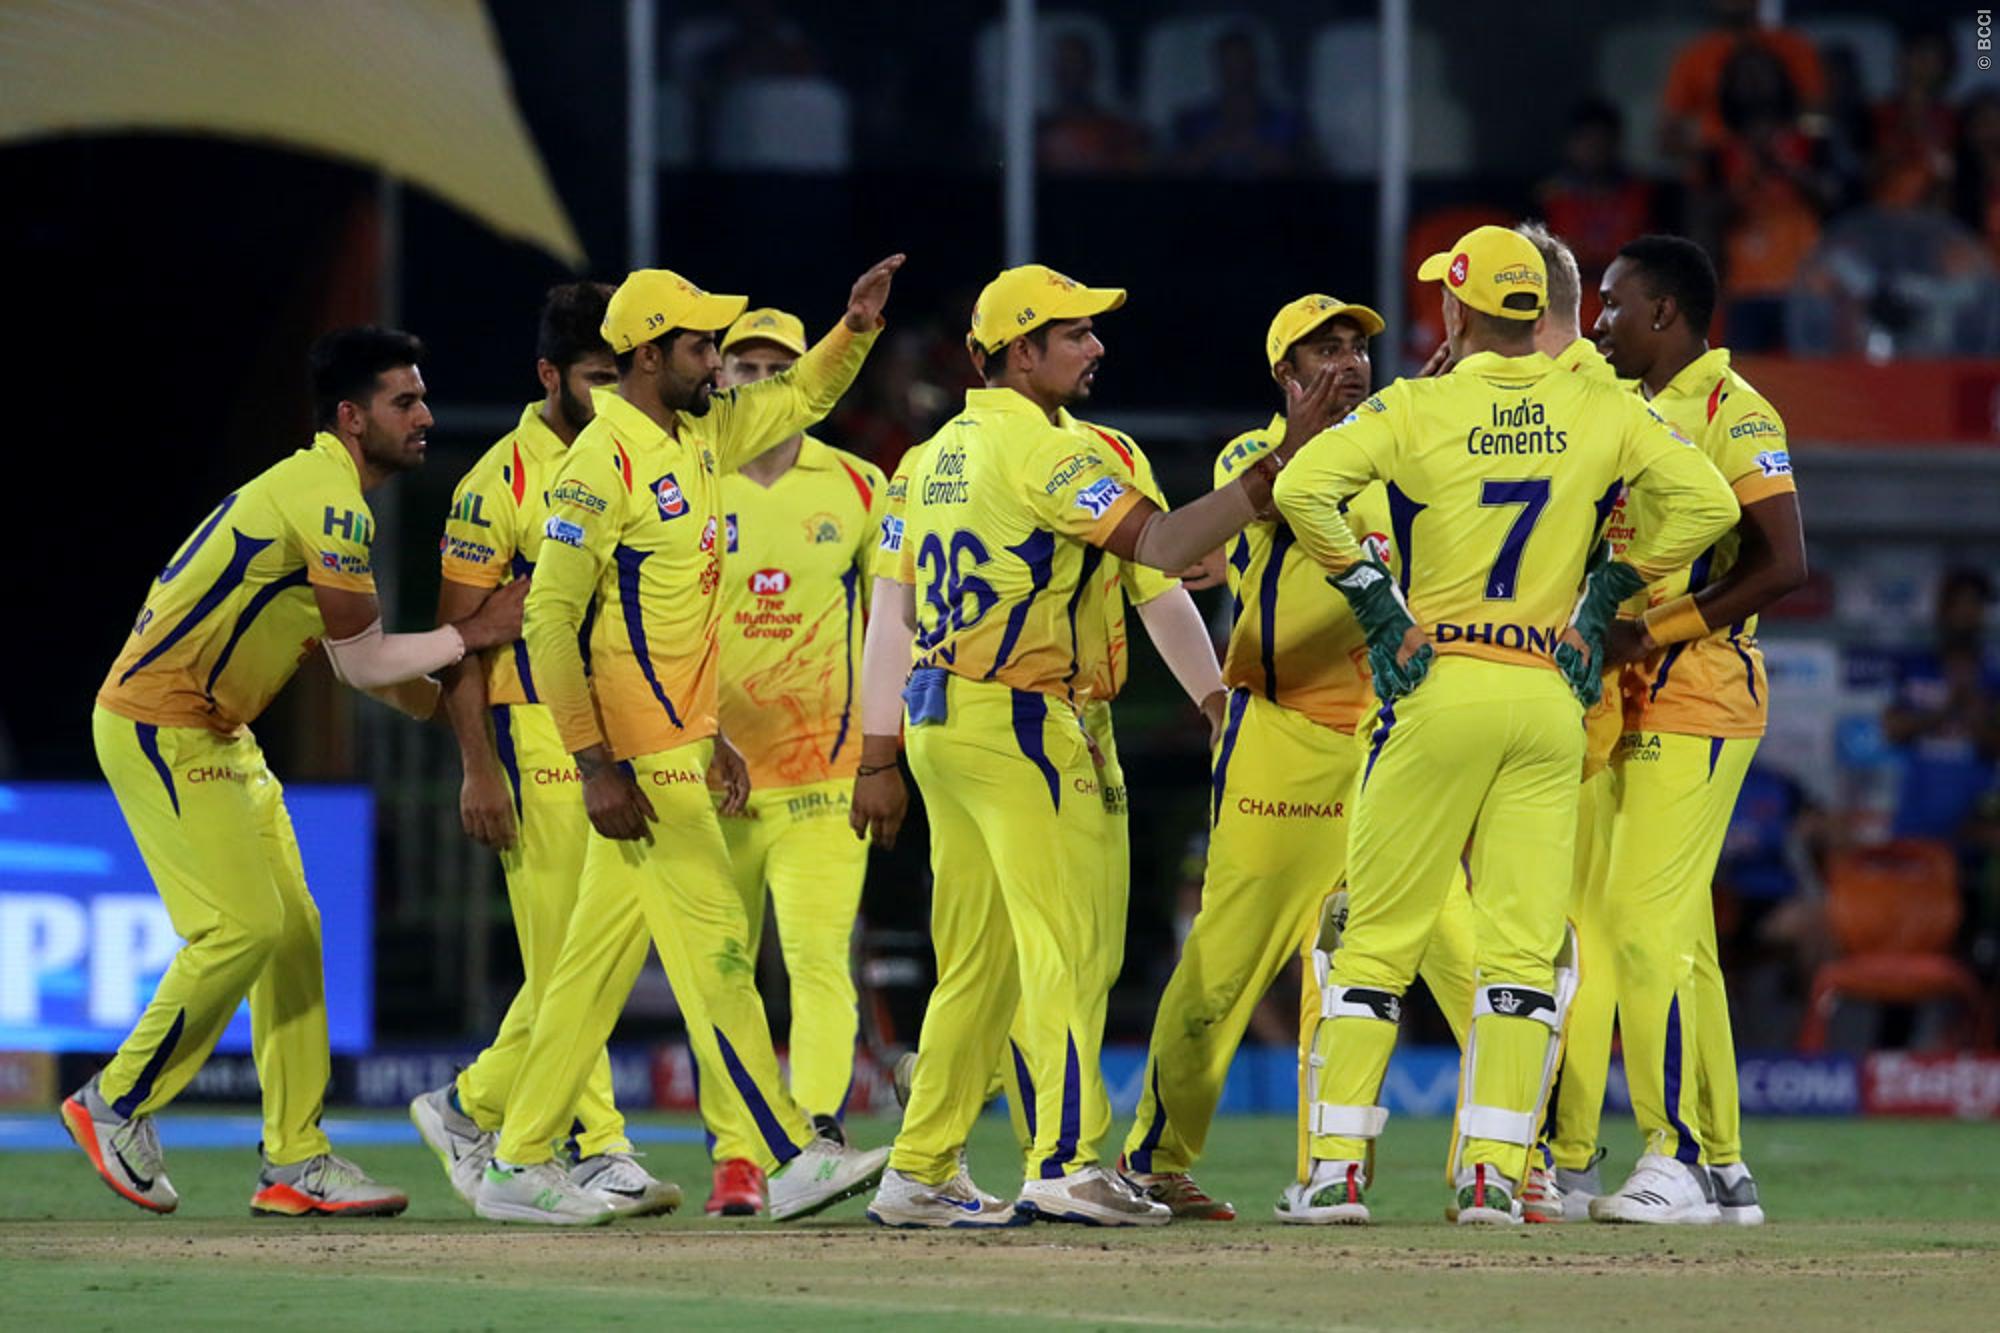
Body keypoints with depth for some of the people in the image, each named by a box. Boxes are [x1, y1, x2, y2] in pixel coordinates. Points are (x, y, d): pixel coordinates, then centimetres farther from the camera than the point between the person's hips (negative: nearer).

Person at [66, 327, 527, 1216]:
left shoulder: (313, 492, 15)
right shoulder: (330, 502, -18)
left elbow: (356, 659, 18)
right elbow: (365, 662, -15)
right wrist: (476, 634, -7)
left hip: (217, 735, 11)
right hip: (159, 728, -11)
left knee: (292, 932, 7)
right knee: (243, 927, -13)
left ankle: (295, 1160, 8)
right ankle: (117, 1106, 1)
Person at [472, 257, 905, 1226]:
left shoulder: (700, 435, 11)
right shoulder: (603, 461, -15)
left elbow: (801, 398, 28)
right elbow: (549, 618, -17)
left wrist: (858, 325, 8)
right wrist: (597, 770, -21)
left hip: (677, 742, 9)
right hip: (637, 752, -9)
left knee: (602, 959, 10)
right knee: (710, 947, -8)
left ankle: (520, 1166, 13)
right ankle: (784, 1158, -7)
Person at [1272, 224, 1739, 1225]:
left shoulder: (1416, 408, -4)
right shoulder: (1601, 413, 4)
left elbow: (1304, 486, -16)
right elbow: (1708, 501, 2)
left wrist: (1369, 594, -7)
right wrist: (1608, 592, 7)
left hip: (1437, 690, -2)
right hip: (1553, 695, 2)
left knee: (1378, 934, 5)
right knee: (1523, 944, 4)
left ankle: (1340, 1164, 2)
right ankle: (1493, 1169, -3)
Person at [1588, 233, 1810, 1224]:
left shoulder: (1732, 411, -9)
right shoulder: (1637, 413, 18)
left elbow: (1783, 564, -18)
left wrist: (1655, 633, -19)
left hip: (1700, 699, -9)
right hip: (1633, 702, 9)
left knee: (1647, 926, -14)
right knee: (1678, 937, 9)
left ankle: (1676, 1158, -14)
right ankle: (1722, 1169, 13)